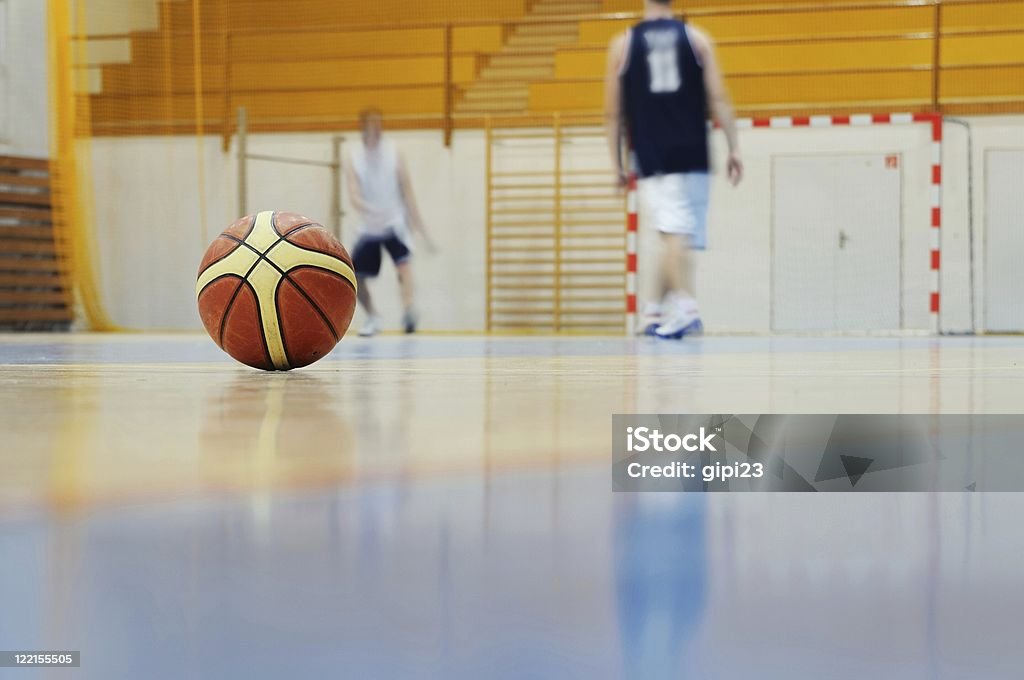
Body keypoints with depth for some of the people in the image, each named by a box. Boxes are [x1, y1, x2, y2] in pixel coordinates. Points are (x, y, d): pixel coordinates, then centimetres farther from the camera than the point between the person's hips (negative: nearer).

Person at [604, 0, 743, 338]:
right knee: (679, 238, 11)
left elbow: (613, 113, 6)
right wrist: (734, 149, 2)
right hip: (691, 155, 1)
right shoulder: (697, 38, 6)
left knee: (673, 234, -7)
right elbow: (719, 100, -1)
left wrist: (617, 164, 11)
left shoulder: (622, 44, 5)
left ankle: (685, 308, -22)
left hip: (651, 157, -1)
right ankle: (657, 312, 16)